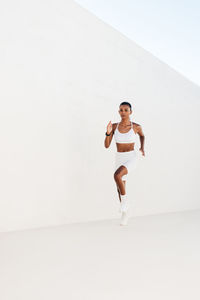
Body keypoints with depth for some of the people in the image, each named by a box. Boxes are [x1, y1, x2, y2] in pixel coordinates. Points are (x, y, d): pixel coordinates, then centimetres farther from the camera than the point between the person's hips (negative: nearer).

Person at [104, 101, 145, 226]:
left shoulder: (136, 126, -6)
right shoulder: (114, 126, 0)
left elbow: (142, 135, 18)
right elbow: (107, 145, -4)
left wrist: (142, 148, 1)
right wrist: (108, 132, -20)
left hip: (131, 158, -4)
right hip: (119, 159, 4)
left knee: (117, 176, -32)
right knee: (120, 189, 9)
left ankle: (125, 199, -7)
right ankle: (125, 213, 33)